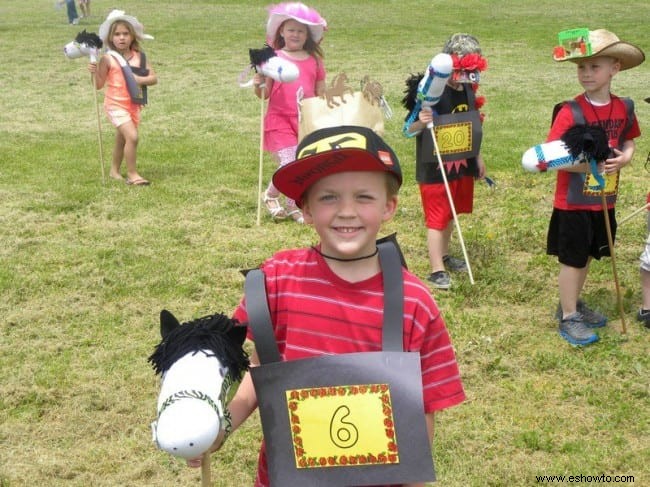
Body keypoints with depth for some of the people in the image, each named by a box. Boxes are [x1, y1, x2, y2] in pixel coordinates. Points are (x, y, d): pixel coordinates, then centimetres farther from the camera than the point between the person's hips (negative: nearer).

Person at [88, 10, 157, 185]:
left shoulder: (139, 56, 1)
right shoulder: (108, 58, -10)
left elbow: (154, 78, -2)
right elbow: (99, 85, -7)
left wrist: (140, 79, -18)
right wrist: (95, 72, -25)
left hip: (133, 105, 5)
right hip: (116, 105, -5)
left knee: (122, 139, 19)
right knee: (132, 137, -19)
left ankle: (114, 170, 38)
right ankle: (132, 174, -7)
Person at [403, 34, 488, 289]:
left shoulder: (468, 90, 2)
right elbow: (408, 130, -19)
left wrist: (478, 157, 19)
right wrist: (420, 123, -40)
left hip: (462, 164, 7)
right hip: (435, 168, -7)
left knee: (451, 214, 19)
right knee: (437, 218, 0)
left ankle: (443, 254, 37)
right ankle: (437, 270, 8)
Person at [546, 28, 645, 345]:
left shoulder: (623, 109, -1)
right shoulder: (571, 112, -18)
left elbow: (628, 142, 13)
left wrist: (624, 158, -10)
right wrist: (590, 164, -27)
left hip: (604, 201, 5)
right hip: (574, 202, -5)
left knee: (587, 255, 19)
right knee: (572, 258, 5)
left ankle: (573, 303, 38)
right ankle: (568, 317, 19)